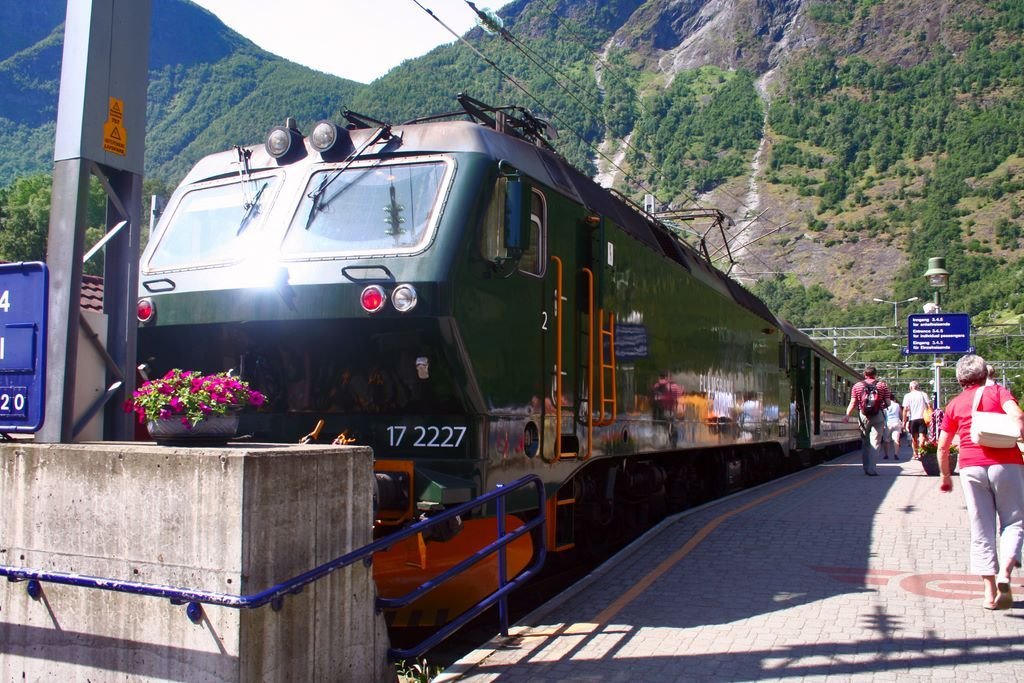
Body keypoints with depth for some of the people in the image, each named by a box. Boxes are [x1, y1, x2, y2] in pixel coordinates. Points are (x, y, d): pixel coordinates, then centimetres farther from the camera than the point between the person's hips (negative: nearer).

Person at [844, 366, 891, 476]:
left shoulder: (857, 386, 7)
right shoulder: (882, 385, 5)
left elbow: (853, 403, -1)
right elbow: (888, 402, 2)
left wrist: (847, 415, -2)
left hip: (863, 415, 2)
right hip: (878, 416, -2)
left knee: (865, 443, 13)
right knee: (875, 443, -2)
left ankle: (866, 468, 16)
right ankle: (871, 468, -9)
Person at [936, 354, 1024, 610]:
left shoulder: (955, 404, 12)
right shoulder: (998, 391, 6)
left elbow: (942, 447, 12)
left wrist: (945, 477, 21)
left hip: (971, 467, 2)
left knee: (981, 530, 7)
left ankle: (990, 591, 4)